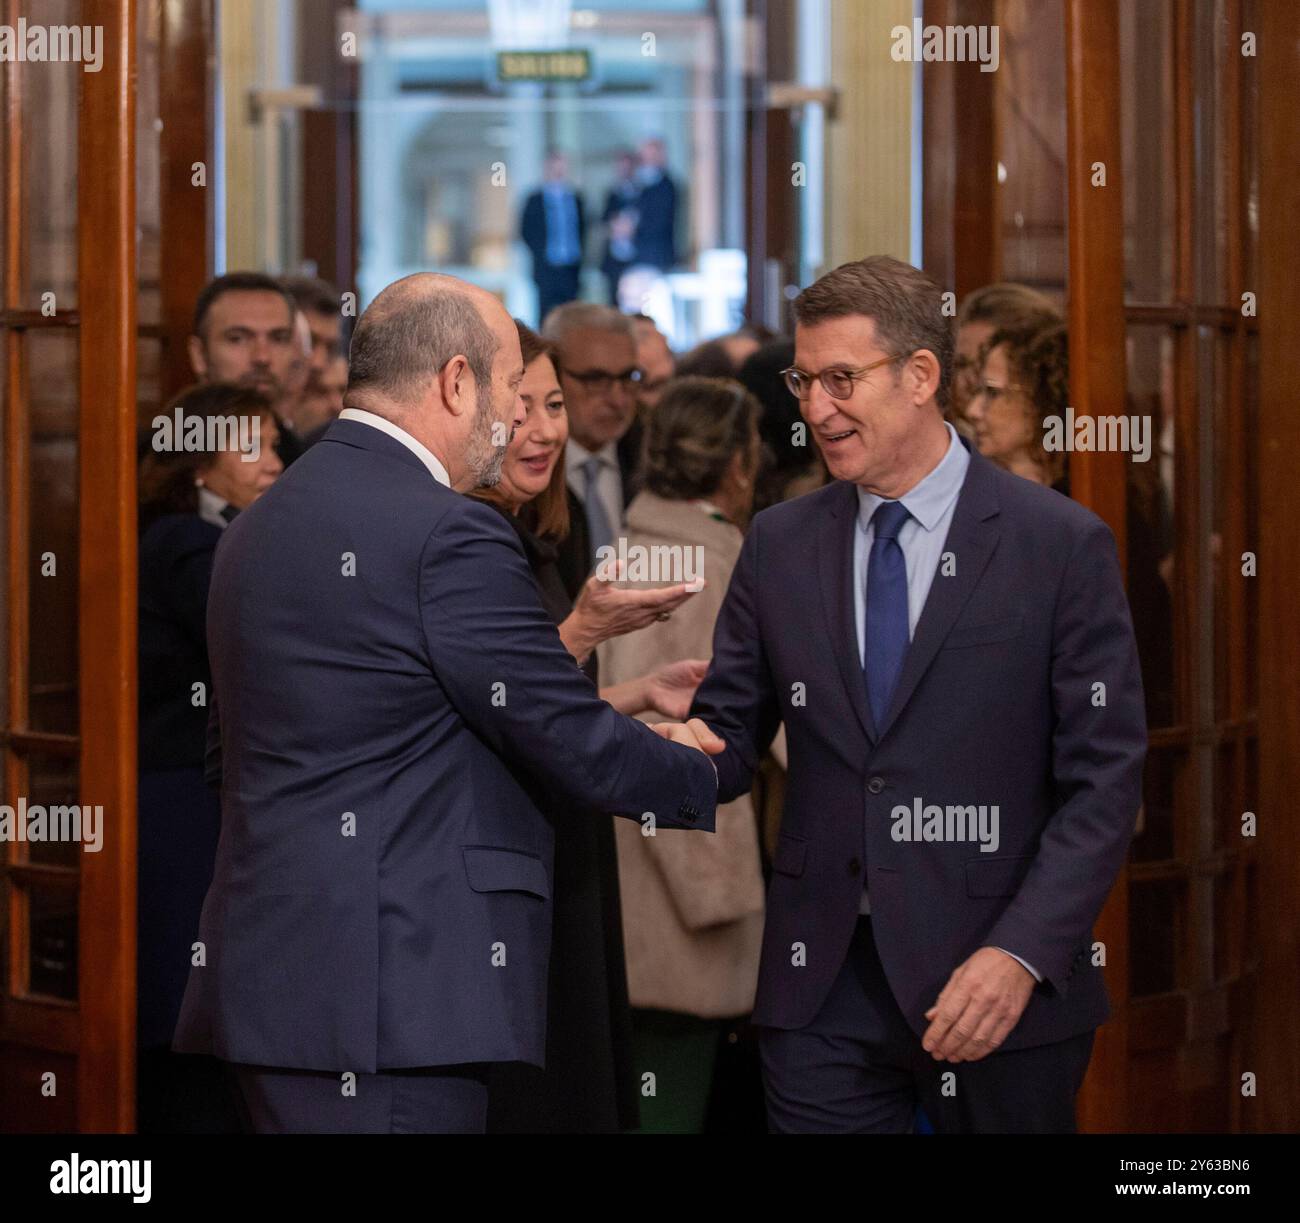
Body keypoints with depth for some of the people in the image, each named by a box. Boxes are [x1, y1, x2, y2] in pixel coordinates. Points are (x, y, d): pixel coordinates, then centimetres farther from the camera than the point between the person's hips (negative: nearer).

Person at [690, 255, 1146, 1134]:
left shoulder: (1062, 546, -4)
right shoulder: (781, 545, 9)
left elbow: (1105, 781, -6)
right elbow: (730, 742, 9)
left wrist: (1021, 954, -16)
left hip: (1006, 991, -3)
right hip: (825, 993, 3)